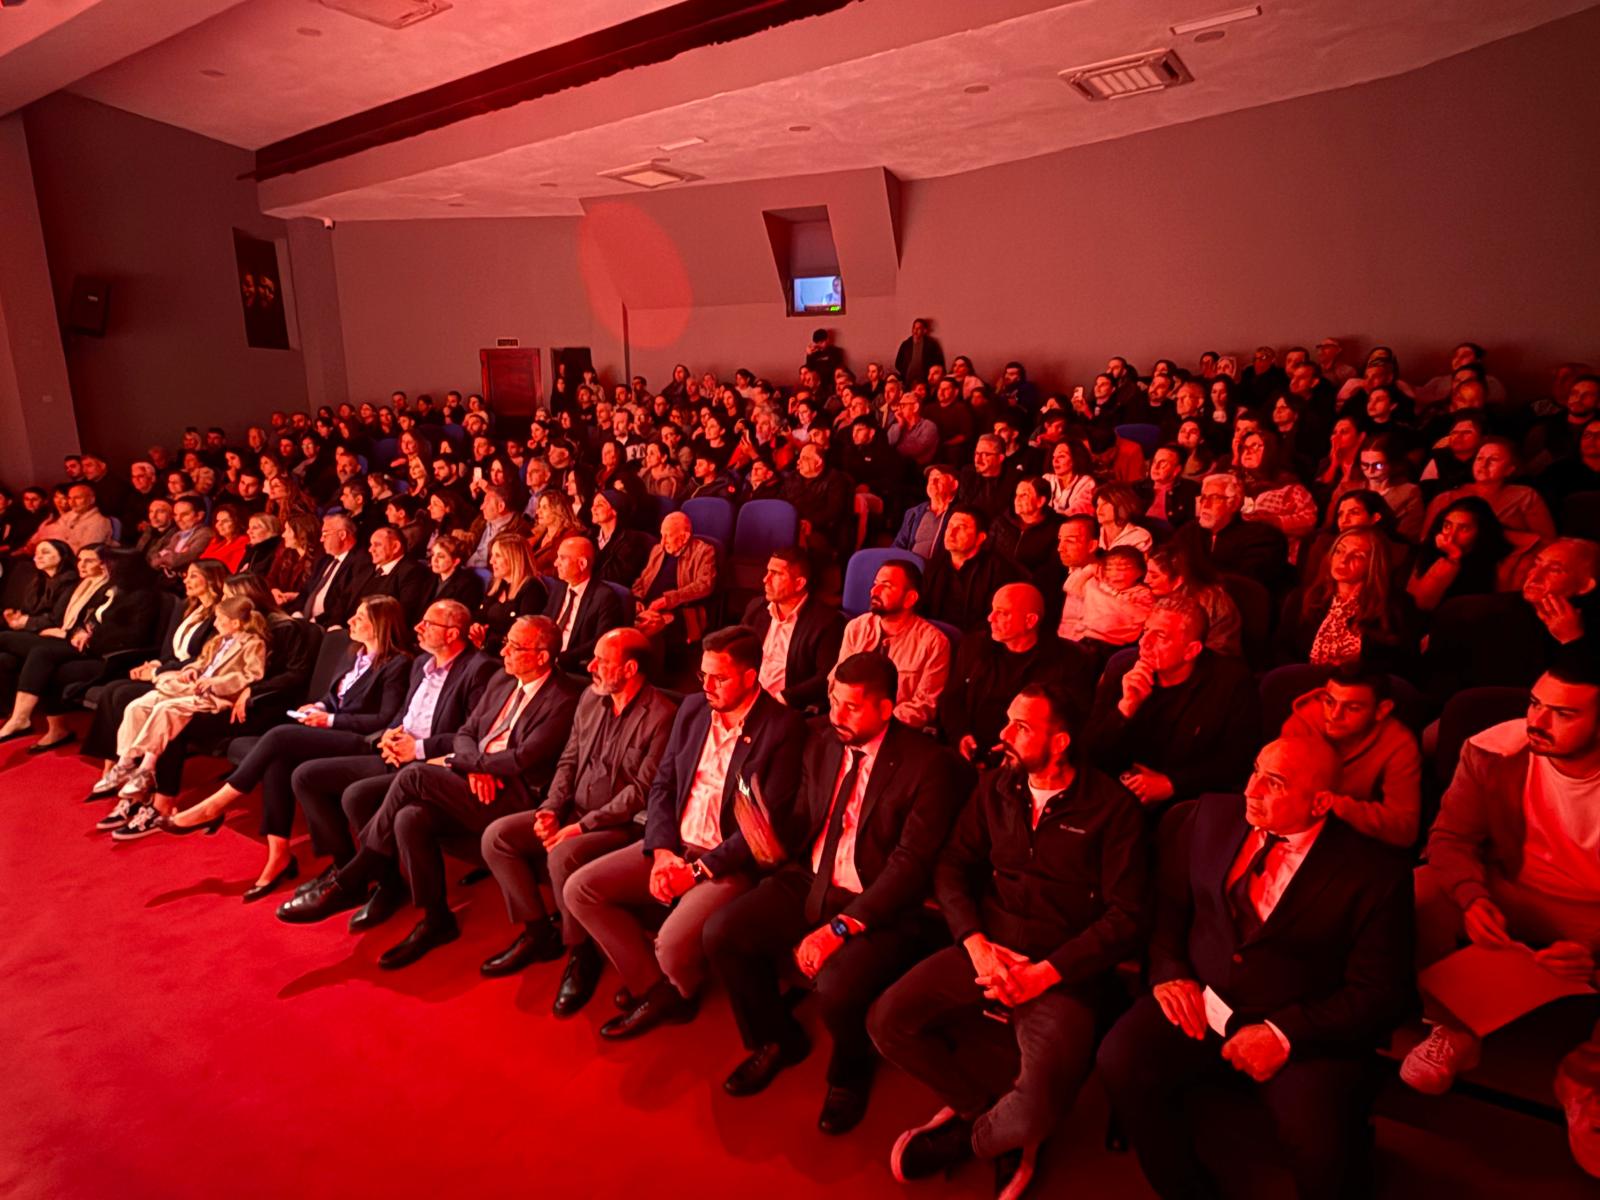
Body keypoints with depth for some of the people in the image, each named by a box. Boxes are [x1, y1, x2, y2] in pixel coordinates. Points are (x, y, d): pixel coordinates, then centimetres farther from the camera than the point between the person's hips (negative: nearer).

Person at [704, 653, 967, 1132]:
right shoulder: (822, 739, 4)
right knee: (721, 933, -12)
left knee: (836, 989, -30)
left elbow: (910, 864, -19)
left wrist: (840, 928, -24)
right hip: (808, 883, 6)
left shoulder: (929, 765, -15)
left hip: (878, 907, -6)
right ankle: (777, 1040, 17)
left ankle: (850, 1074, 10)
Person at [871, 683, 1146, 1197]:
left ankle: (972, 1134, 10)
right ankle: (1000, 1114, 7)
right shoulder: (995, 789, 8)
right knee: (887, 1022, -13)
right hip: (986, 949, 5)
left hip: (1063, 970, -4)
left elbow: (1125, 916, -8)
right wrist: (976, 943, -8)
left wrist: (1046, 972, -15)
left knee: (1040, 1105, -27)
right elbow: (952, 868, 8)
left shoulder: (1113, 808, -6)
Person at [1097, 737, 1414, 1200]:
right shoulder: (1211, 817, 3)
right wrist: (1168, 971, -6)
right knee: (1120, 1061, -22)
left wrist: (1285, 1034, -17)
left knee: (1322, 1152, -28)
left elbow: (1378, 995, -7)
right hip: (1200, 1004, 3)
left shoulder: (1374, 871, -7)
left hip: (1304, 1034, -2)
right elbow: (1165, 901, 11)